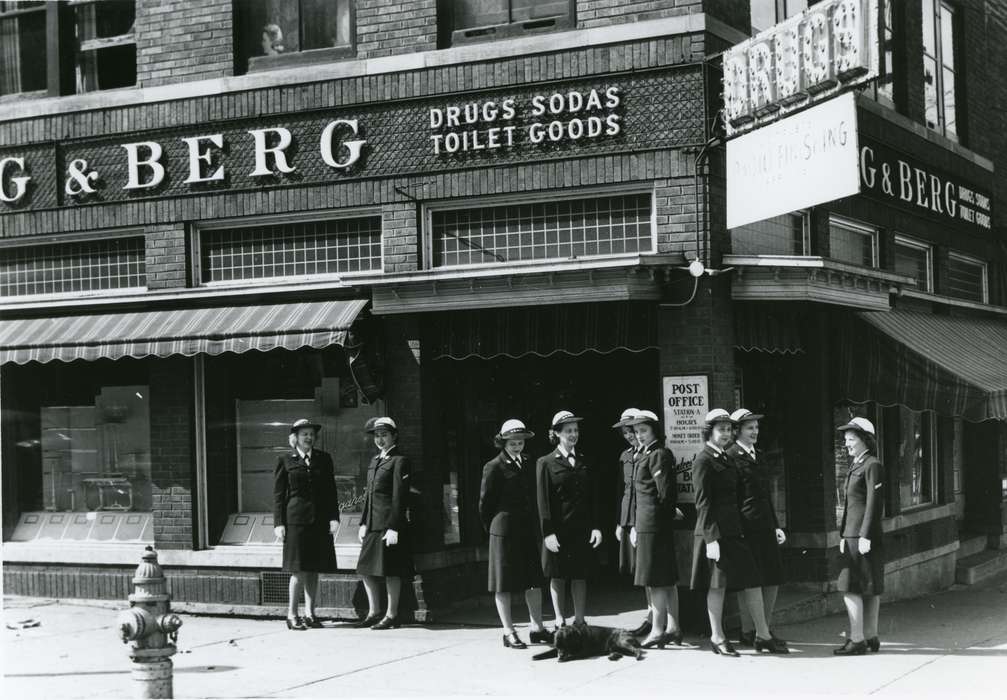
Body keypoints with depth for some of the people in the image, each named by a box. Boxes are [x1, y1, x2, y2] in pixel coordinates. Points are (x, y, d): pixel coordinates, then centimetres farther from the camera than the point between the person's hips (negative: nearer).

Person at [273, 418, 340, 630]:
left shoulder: (323, 459, 13)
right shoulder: (285, 460, 4)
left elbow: (331, 491, 12)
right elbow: (278, 494, 2)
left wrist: (334, 518, 2)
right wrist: (278, 523, -4)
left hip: (320, 521, 3)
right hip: (296, 520, -3)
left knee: (314, 570, 6)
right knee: (299, 570, -5)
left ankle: (309, 613, 13)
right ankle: (292, 615, 3)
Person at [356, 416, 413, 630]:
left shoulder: (400, 462, -8)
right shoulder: (374, 461, 18)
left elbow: (399, 498, -13)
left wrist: (394, 528, -18)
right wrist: (363, 523, 14)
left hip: (389, 524, -8)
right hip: (373, 524, 8)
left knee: (391, 571, -2)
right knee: (366, 569, 10)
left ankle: (392, 616, 6)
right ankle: (374, 613, 21)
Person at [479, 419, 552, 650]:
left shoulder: (526, 464, 10)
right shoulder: (494, 467, -9)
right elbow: (485, 502, -4)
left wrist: (535, 527, 15)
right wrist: (493, 528, 3)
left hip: (528, 530, 6)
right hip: (504, 532, -6)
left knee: (534, 579, 8)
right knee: (504, 584, 2)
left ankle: (537, 628, 16)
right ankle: (508, 632, 7)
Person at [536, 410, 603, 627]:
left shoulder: (585, 462, 12)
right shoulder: (545, 463, 0)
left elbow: (594, 497, 10)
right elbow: (543, 500, -5)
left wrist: (596, 526, 1)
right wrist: (548, 532, -12)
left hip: (582, 529, 3)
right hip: (558, 530, -3)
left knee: (580, 576, 6)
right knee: (557, 577, 2)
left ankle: (579, 621, 13)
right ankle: (560, 622, 10)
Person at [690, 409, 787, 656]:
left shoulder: (725, 459, 17)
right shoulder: (703, 462, -9)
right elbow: (703, 503, -14)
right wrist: (711, 538, -18)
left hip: (734, 531, 8)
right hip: (716, 533, -8)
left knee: (752, 580, 7)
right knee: (717, 585, -1)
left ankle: (763, 635, 12)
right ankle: (717, 638, 9)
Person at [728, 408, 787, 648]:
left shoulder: (756, 457, 18)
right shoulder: (731, 457, -7)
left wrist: (776, 526, 17)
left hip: (765, 526, 8)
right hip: (746, 527, -8)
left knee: (773, 579, 7)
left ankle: (765, 630, 17)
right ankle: (747, 633, 6)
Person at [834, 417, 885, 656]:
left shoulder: (872, 466, -10)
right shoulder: (856, 466, 19)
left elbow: (874, 503, -16)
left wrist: (865, 536, -19)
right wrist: (844, 534, 18)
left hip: (863, 536, -9)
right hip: (852, 535, 9)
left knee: (851, 588, -10)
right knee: (869, 589, 12)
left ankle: (857, 640, -9)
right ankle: (870, 636, 17)